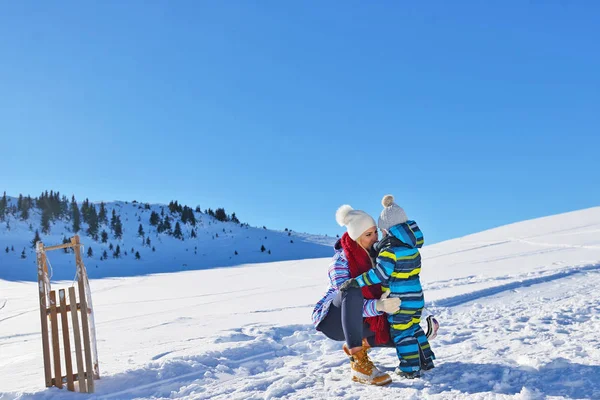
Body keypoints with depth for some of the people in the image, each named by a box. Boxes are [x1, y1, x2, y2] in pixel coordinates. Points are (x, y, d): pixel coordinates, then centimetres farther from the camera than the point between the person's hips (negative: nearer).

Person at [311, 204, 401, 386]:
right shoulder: (340, 261, -24)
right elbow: (351, 298, -30)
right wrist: (379, 306, -47)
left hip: (356, 320, 6)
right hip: (333, 319, -6)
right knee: (353, 290, -38)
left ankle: (354, 345, 12)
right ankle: (359, 363, -35)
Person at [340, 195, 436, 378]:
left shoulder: (390, 248, -20)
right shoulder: (410, 243, 3)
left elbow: (379, 274, -26)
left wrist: (353, 282, -24)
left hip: (400, 299, -8)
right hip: (416, 296, 8)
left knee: (401, 332, 5)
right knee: (413, 327, 22)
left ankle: (410, 369, 11)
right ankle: (426, 361, 30)